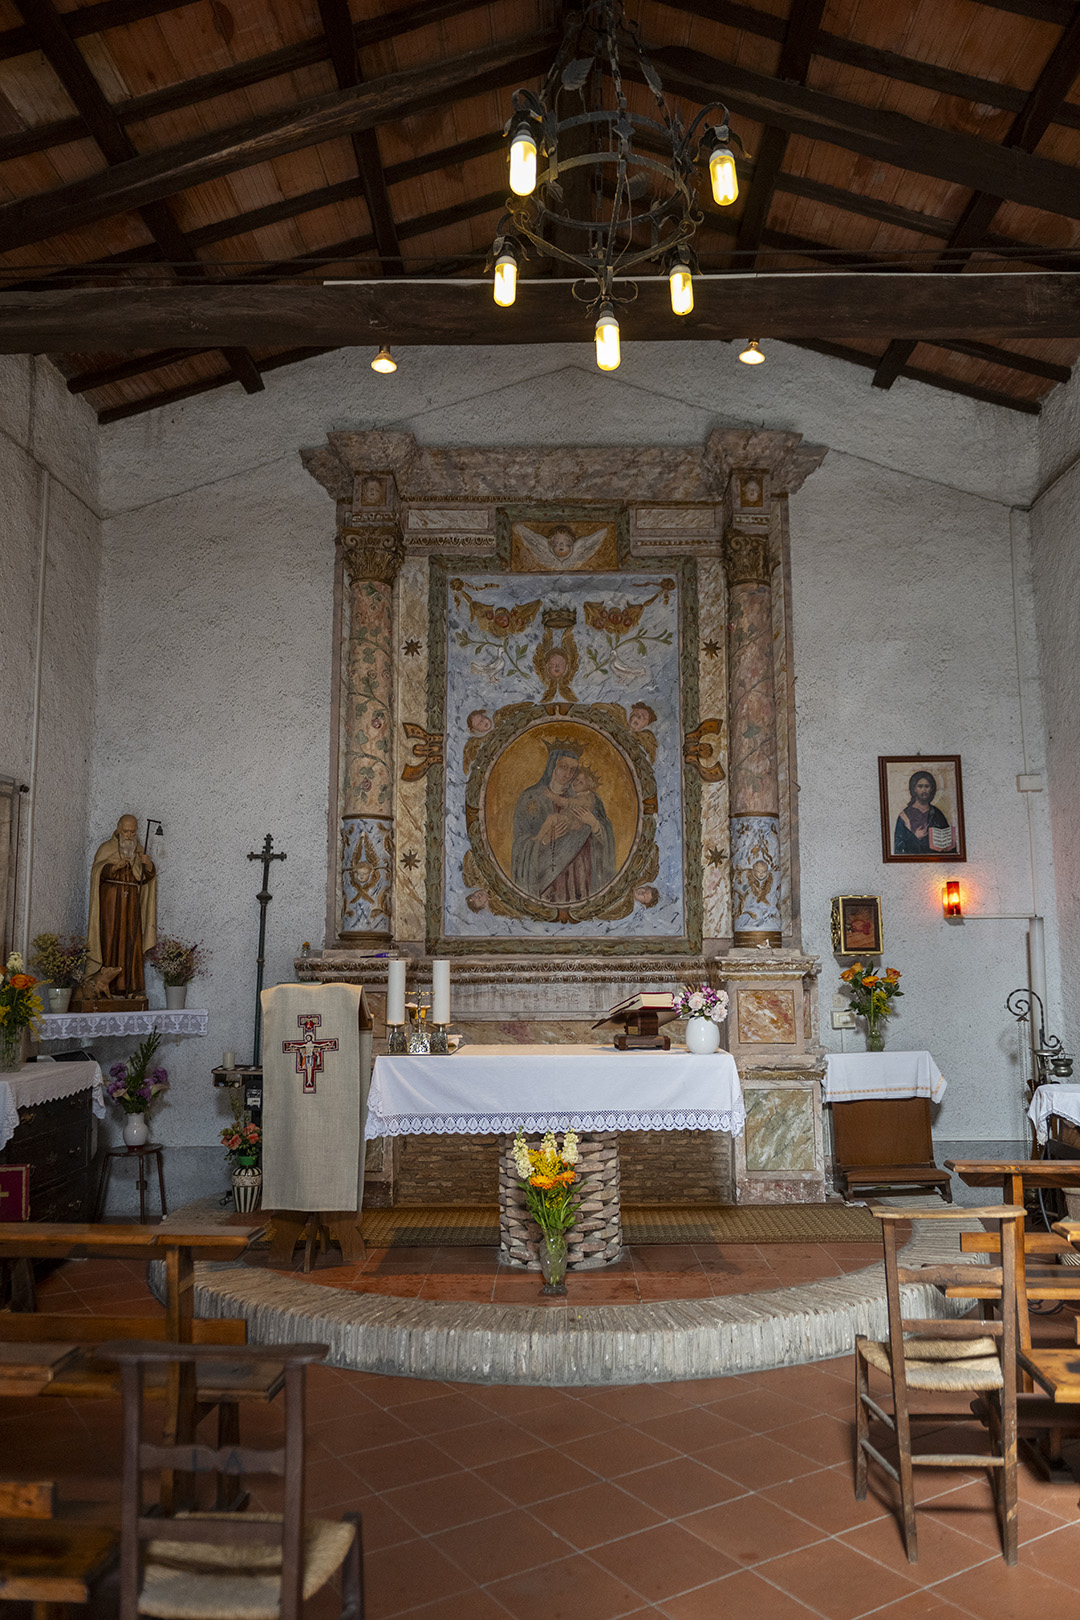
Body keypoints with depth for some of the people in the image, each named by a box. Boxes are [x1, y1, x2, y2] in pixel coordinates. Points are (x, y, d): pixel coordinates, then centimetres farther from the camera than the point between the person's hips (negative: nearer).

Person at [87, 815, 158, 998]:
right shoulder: (107, 848, 4)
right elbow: (97, 871, -9)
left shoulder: (138, 850, 15)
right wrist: (114, 866, -27)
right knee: (111, 940, -9)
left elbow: (148, 877, 6)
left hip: (131, 902, 3)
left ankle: (131, 986, -2)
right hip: (111, 900, -3)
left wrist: (148, 864, -15)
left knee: (131, 942, -2)